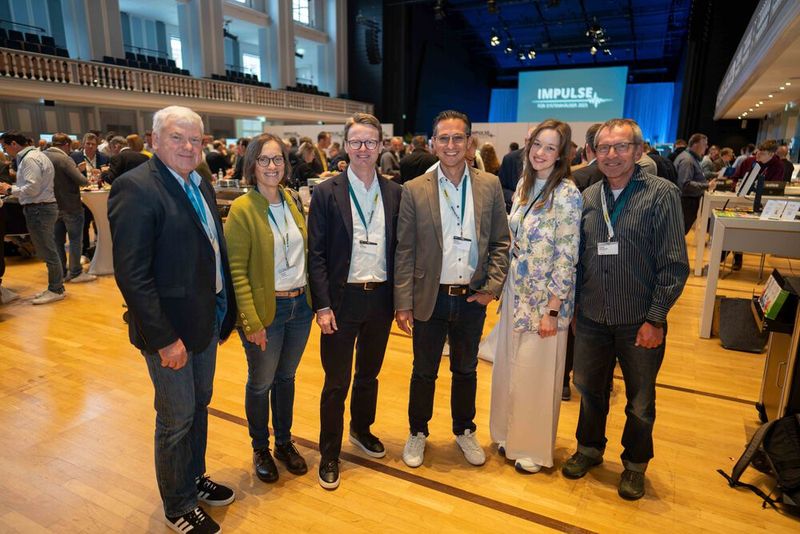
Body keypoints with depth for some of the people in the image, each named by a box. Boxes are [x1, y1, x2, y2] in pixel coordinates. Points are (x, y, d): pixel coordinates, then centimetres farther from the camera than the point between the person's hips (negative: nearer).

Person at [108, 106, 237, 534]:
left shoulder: (201, 185, 7)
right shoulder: (135, 188, -18)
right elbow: (131, 274, -21)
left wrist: (225, 312, 8)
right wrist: (163, 338, -22)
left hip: (208, 318, 8)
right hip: (170, 329, -7)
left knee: (199, 406, 22)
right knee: (176, 419, 9)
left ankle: (195, 478, 44)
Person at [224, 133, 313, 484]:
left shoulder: (293, 200, 4)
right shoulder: (242, 209, -12)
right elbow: (236, 270, -13)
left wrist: (314, 298, 7)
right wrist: (251, 321, -16)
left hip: (300, 304, 5)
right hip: (266, 309, -4)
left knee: (286, 378, 19)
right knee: (260, 383, 12)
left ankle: (284, 442, 38)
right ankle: (260, 449, 35)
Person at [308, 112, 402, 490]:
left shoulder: (394, 193, 3)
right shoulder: (326, 192, -5)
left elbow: (399, 249, 6)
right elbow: (316, 253, -7)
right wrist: (322, 305, -12)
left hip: (381, 298, 3)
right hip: (342, 299, -3)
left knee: (369, 374, 20)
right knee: (337, 382, 7)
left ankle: (362, 430, 43)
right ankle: (329, 453, 26)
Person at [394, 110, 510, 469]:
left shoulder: (490, 186, 0)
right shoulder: (414, 190, -5)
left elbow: (501, 242, 4)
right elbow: (404, 251, -5)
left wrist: (493, 287, -6)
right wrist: (403, 303, -8)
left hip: (472, 299, 2)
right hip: (430, 299, -1)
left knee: (466, 371, 18)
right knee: (424, 372, 14)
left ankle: (464, 431, 40)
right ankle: (417, 432, 36)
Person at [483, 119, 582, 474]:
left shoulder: (567, 194, -15)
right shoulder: (524, 184, 7)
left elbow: (567, 258, -16)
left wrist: (552, 310, -16)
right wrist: (502, 287, 10)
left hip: (544, 298, -7)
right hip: (515, 291, 7)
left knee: (535, 373, 7)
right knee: (508, 367, 16)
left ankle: (534, 448, 29)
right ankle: (510, 434, 38)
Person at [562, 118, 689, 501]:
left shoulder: (661, 194, -10)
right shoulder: (588, 198, 3)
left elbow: (674, 265, -11)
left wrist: (655, 319, -14)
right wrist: (574, 305, 6)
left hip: (639, 323, -3)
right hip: (592, 319, 4)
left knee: (640, 403, 15)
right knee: (590, 390, 19)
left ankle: (635, 463, 38)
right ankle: (589, 448, 42)